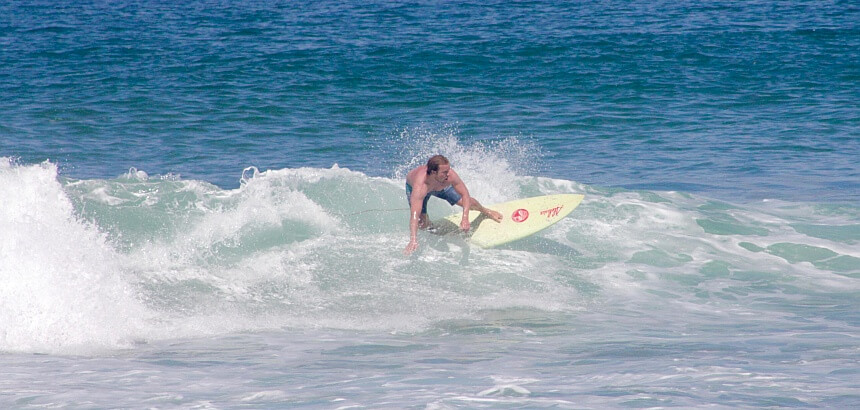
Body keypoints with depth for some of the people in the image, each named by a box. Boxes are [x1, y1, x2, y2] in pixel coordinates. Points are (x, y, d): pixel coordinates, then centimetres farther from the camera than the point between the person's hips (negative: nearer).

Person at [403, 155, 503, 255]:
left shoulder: (450, 176, -41)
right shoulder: (420, 187, -51)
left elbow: (465, 194, -28)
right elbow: (414, 214, -56)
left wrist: (465, 219, -41)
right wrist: (413, 241, -66)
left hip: (441, 186, 3)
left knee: (469, 202, 5)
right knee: (422, 224, -13)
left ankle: (485, 211, 41)